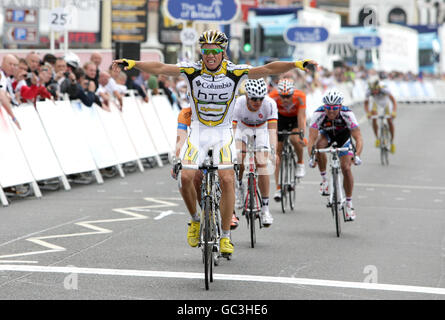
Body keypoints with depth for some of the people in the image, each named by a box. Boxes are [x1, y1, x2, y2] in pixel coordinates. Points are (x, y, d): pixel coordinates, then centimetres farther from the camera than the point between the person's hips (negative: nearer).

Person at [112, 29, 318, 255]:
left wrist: (296, 64, -29)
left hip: (223, 134, 0)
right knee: (185, 177, -18)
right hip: (197, 132, 1)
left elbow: (268, 69, -16)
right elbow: (160, 68, -15)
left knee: (227, 180, -17)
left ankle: (225, 237, -5)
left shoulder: (234, 72, -9)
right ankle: (196, 220, 10)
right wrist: (132, 63, -27)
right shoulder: (192, 71, -8)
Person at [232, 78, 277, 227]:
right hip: (243, 129, 0)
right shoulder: (238, 103, -33)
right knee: (239, 160, -24)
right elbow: (232, 128, -37)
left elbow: (272, 128, -37)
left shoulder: (270, 104, -31)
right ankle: (239, 188, 7)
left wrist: (273, 149, -52)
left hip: (261, 130, 0)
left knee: (262, 164, -17)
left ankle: (265, 209, -11)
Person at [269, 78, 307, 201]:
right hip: (281, 118, 1)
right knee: (277, 150, -5)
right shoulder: (273, 96, -32)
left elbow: (301, 117, -35)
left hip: (296, 118, -1)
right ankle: (278, 188, 1)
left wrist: (302, 134, -45)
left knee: (294, 139, -32)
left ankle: (300, 163, -2)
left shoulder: (300, 97, -33)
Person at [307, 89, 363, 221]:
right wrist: (311, 157, -54)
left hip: (343, 135, 0)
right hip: (326, 134, 0)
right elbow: (312, 139, -38)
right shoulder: (318, 114, -34)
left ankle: (349, 204, 0)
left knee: (346, 168, -14)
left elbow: (358, 138, -37)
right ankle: (324, 179, -15)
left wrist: (357, 155, -54)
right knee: (319, 145, -35)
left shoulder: (347, 114, -35)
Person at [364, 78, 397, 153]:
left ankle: (392, 142, 2)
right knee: (374, 119, -22)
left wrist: (394, 112, -56)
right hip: (377, 104, 2)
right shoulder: (369, 92, -32)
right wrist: (367, 113, -44)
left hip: (386, 103, -2)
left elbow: (393, 100, -42)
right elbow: (366, 103, -25)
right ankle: (377, 138, -4)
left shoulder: (384, 90, -39)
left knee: (390, 121, -14)